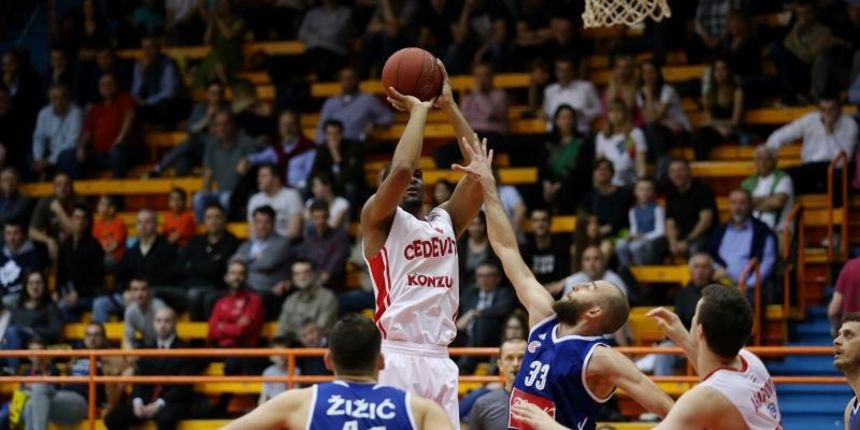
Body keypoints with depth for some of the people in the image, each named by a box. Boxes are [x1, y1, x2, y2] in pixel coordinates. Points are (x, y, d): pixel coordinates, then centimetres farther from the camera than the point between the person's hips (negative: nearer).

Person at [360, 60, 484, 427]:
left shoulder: (445, 221, 19)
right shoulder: (378, 218, 2)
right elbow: (400, 168, -17)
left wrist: (448, 105, 6)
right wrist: (418, 110, -5)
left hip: (438, 359, 7)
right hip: (395, 357, -6)